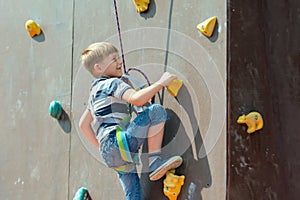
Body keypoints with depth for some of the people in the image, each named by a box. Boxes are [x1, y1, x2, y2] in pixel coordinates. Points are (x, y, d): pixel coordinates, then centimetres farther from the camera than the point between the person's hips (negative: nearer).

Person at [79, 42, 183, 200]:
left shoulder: (96, 90, 26)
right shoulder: (112, 83, -3)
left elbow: (83, 124, 31)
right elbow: (136, 99, -23)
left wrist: (100, 146, 31)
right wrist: (161, 82, -14)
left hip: (108, 154, 10)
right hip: (118, 144, -10)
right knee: (156, 110, -14)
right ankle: (155, 162, -18)